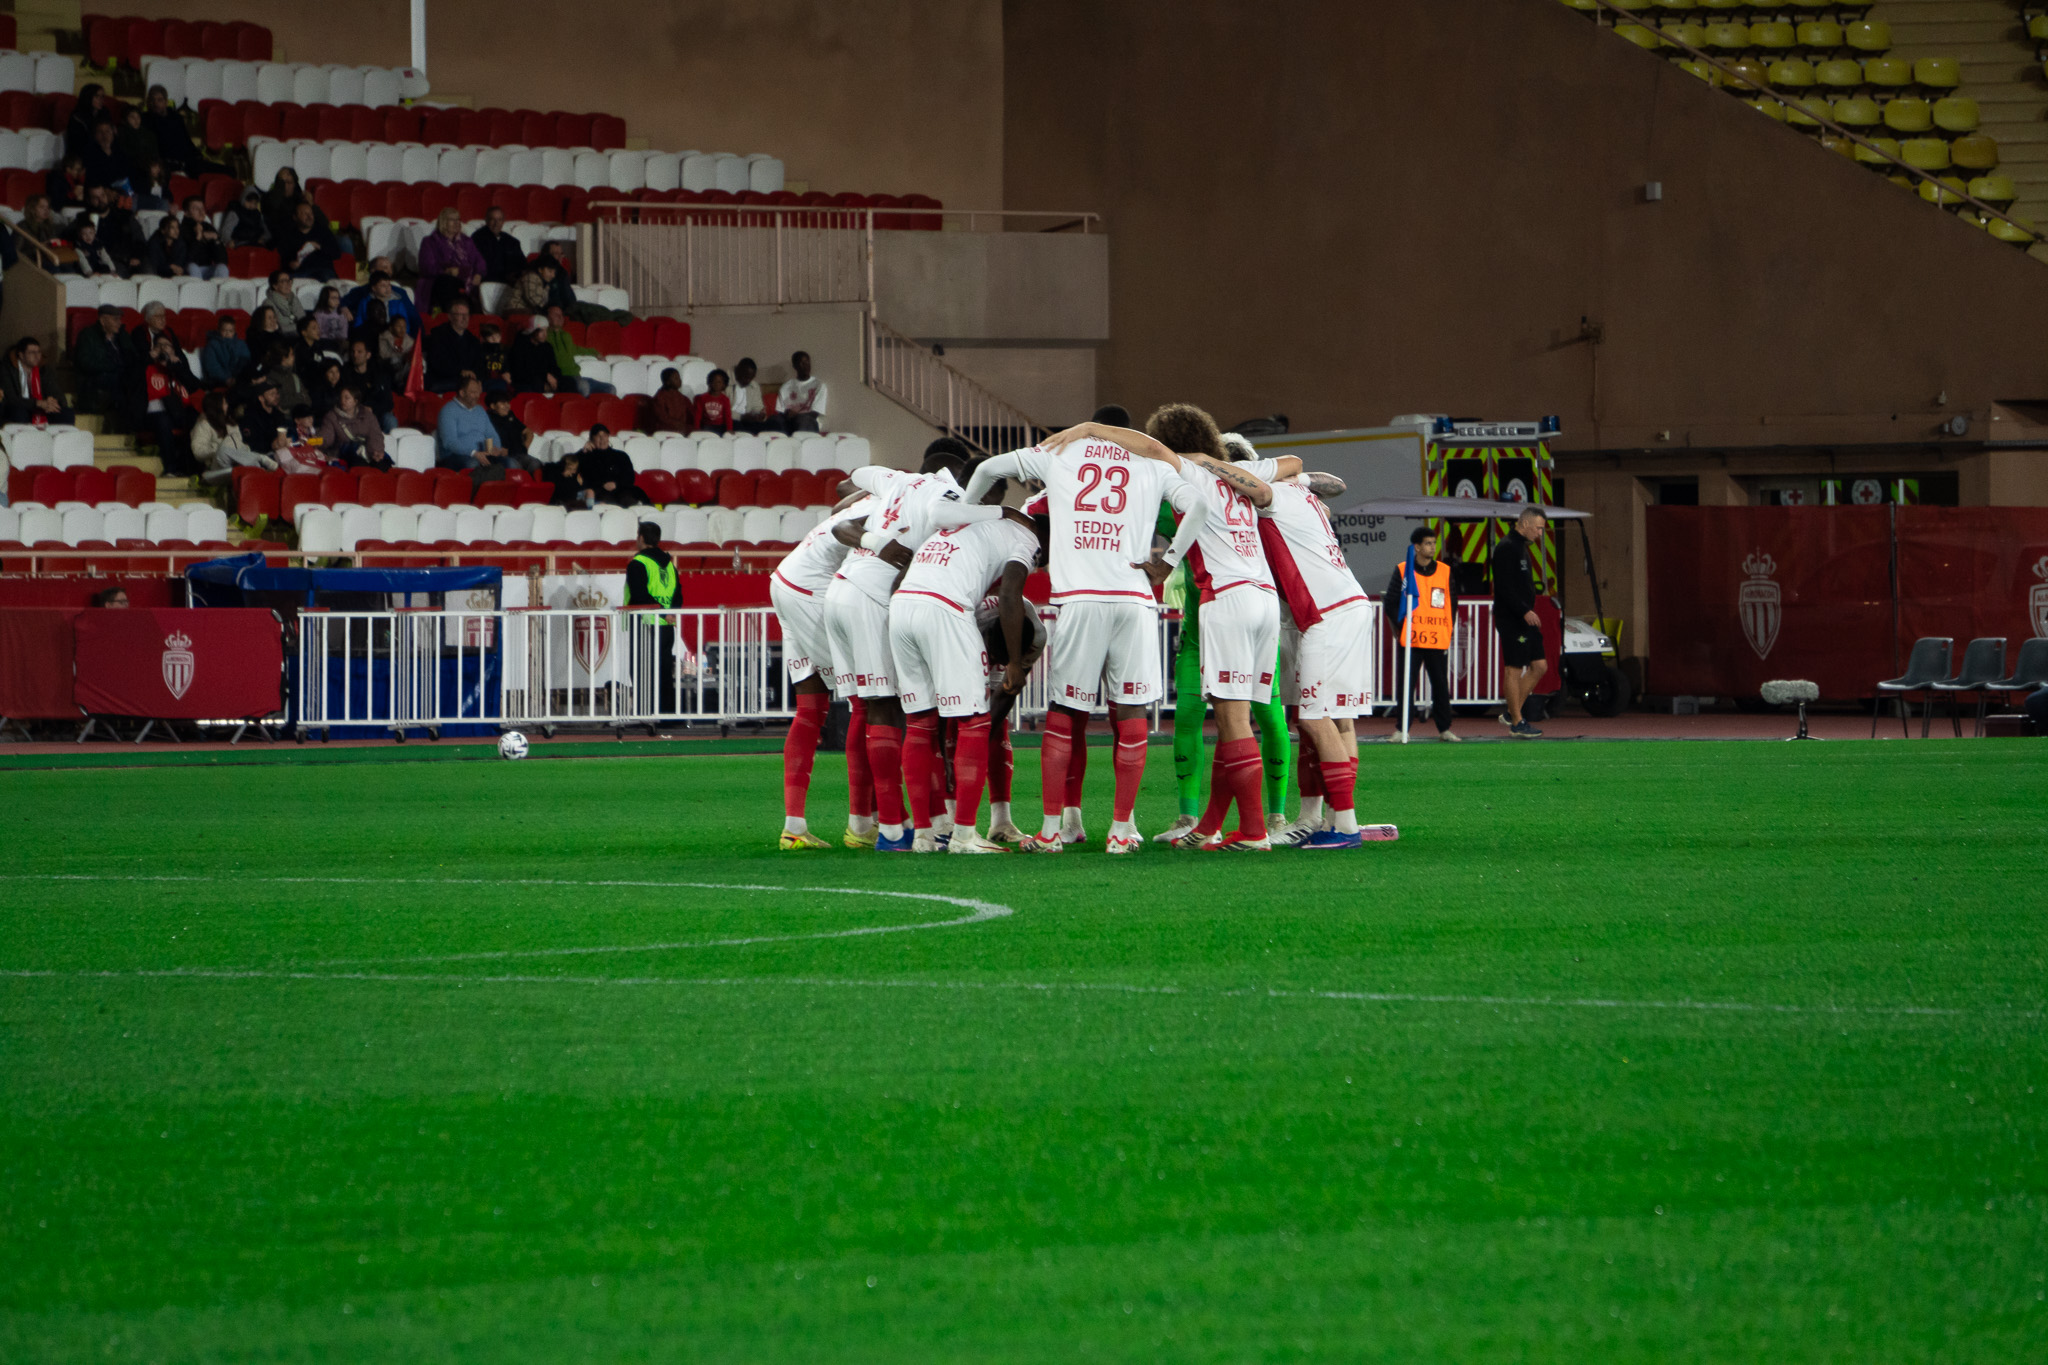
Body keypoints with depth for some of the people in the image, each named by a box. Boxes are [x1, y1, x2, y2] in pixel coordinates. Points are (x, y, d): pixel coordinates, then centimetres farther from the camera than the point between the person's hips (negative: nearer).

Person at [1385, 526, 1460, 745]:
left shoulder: (1445, 571, 8)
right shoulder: (1402, 571, 2)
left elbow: (1452, 604, 13)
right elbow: (1390, 602, 4)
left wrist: (1448, 632, 5)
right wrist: (1401, 627, -3)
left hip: (1438, 640, 2)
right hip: (1410, 640, -2)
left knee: (1441, 684, 5)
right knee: (1406, 685, 0)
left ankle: (1445, 728, 11)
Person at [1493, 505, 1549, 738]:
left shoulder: (1522, 547, 18)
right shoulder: (1507, 548, -13)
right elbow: (1505, 587, -21)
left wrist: (1529, 611, 17)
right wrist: (1524, 611, -26)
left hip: (1524, 619, 10)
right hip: (1510, 619, -10)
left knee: (1539, 666, 9)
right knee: (1514, 669, -5)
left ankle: (1511, 714, 17)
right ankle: (1517, 723, -1)